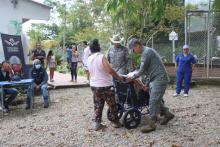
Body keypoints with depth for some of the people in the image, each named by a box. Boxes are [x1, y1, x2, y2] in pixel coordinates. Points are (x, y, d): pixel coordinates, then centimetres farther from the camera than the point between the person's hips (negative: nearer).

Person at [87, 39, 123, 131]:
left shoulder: (89, 59, 4)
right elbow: (110, 70, -25)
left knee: (98, 105, 15)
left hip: (94, 85, 6)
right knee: (112, 105, 10)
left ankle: (96, 123, 17)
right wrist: (119, 77, -14)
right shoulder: (101, 57, -17)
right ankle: (115, 122, 21)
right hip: (105, 85, -6)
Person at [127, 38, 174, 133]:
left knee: (153, 101, -8)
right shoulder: (147, 51, 18)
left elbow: (142, 70, -16)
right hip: (155, 79, 10)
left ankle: (151, 124, -2)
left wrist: (132, 77, -3)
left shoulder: (146, 52, -15)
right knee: (156, 99, 17)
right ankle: (167, 114, 30)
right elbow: (146, 69, 21)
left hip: (159, 79, -10)